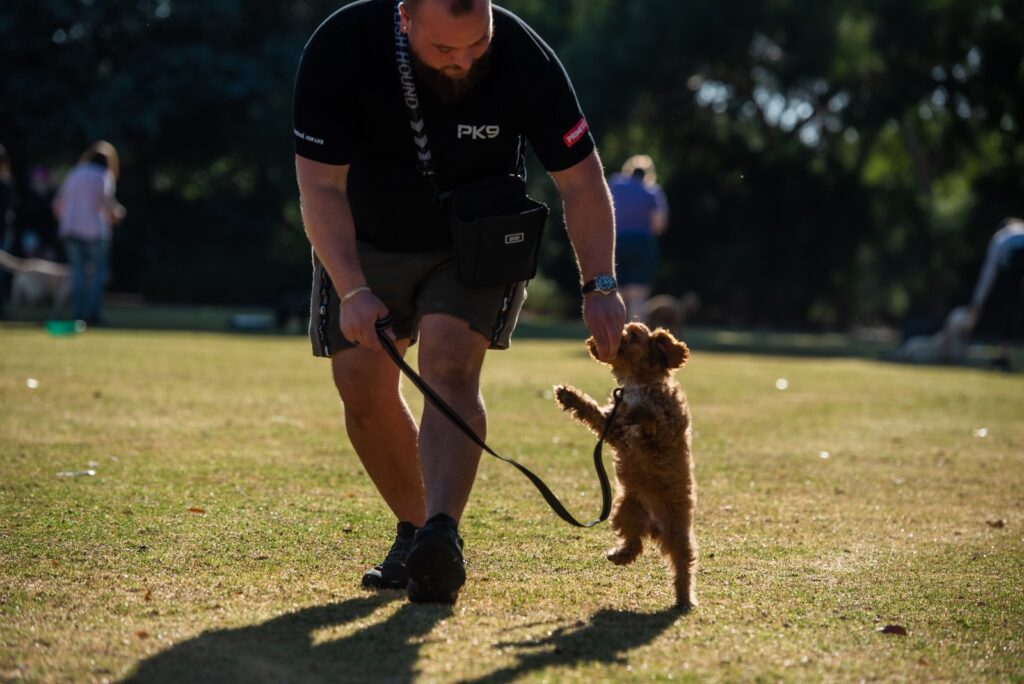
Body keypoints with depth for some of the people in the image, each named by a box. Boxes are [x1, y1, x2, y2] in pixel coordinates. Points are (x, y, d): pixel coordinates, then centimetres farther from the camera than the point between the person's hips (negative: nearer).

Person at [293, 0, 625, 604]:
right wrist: (353, 290, -36)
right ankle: (416, 530, 12)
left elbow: (581, 180, -17)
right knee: (361, 383, -5)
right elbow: (321, 183, -25)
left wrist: (601, 287, -25)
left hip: (474, 242, -2)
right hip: (366, 241, 2)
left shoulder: (524, 57, -26)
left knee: (451, 366, -22)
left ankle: (441, 537, -36)